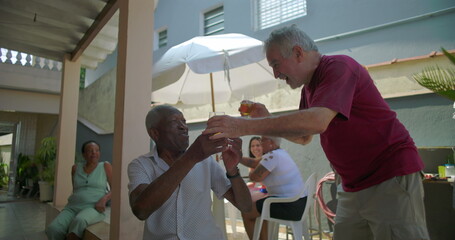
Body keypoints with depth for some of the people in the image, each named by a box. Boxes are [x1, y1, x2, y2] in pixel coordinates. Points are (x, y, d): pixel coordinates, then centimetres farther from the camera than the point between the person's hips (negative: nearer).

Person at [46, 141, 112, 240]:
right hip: (73, 207, 4)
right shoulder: (76, 168, 14)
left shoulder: (105, 166, 4)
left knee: (79, 221, -36)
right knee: (53, 229, -25)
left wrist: (104, 199, -13)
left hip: (93, 208, -3)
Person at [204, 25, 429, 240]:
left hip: (392, 178, -8)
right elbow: (304, 137, 18)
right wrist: (267, 118, 2)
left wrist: (245, 126, -31)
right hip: (353, 188, 8)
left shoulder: (339, 66, -16)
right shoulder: (309, 88, 11)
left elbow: (317, 121, -33)